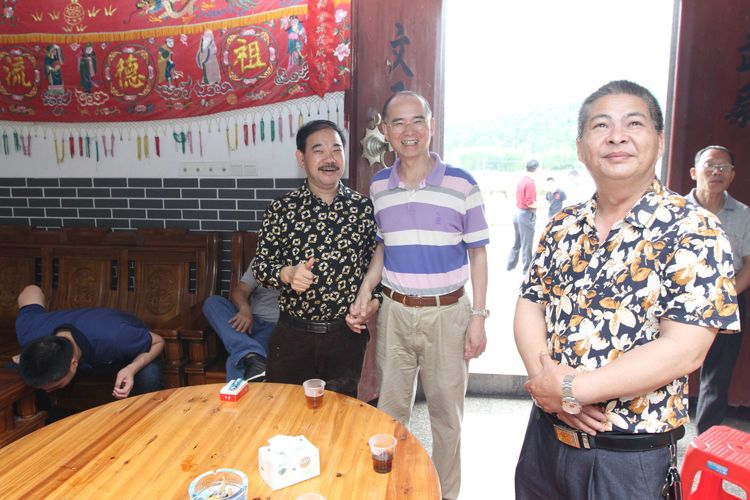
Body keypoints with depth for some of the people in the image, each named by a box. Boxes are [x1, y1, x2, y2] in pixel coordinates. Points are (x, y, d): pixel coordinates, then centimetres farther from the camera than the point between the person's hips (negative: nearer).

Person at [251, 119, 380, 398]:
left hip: (347, 335, 1)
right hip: (293, 335, -1)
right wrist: (287, 273, -23)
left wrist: (373, 300, -8)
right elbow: (260, 265, -3)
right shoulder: (281, 209, -4)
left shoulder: (364, 208, -1)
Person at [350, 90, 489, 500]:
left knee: (446, 415, 13)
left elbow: (477, 254, -3)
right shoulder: (378, 186, 2)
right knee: (390, 412, 16)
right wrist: (365, 290, -1)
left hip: (447, 313, -2)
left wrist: (478, 317, -7)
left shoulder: (462, 183, -8)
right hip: (394, 312, 3)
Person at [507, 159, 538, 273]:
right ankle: (527, 269, 9)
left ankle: (511, 264, 25)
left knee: (517, 242, 18)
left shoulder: (521, 181, 8)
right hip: (527, 215, -8)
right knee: (526, 244, 1)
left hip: (518, 212, 8)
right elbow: (530, 203, -20)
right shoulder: (531, 183, -17)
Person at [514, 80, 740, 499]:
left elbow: (683, 351, -20)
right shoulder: (563, 226, 2)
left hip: (628, 457, -4)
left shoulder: (694, 231, -13)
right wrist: (546, 383, -15)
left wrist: (572, 389, -19)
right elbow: (530, 306, 2)